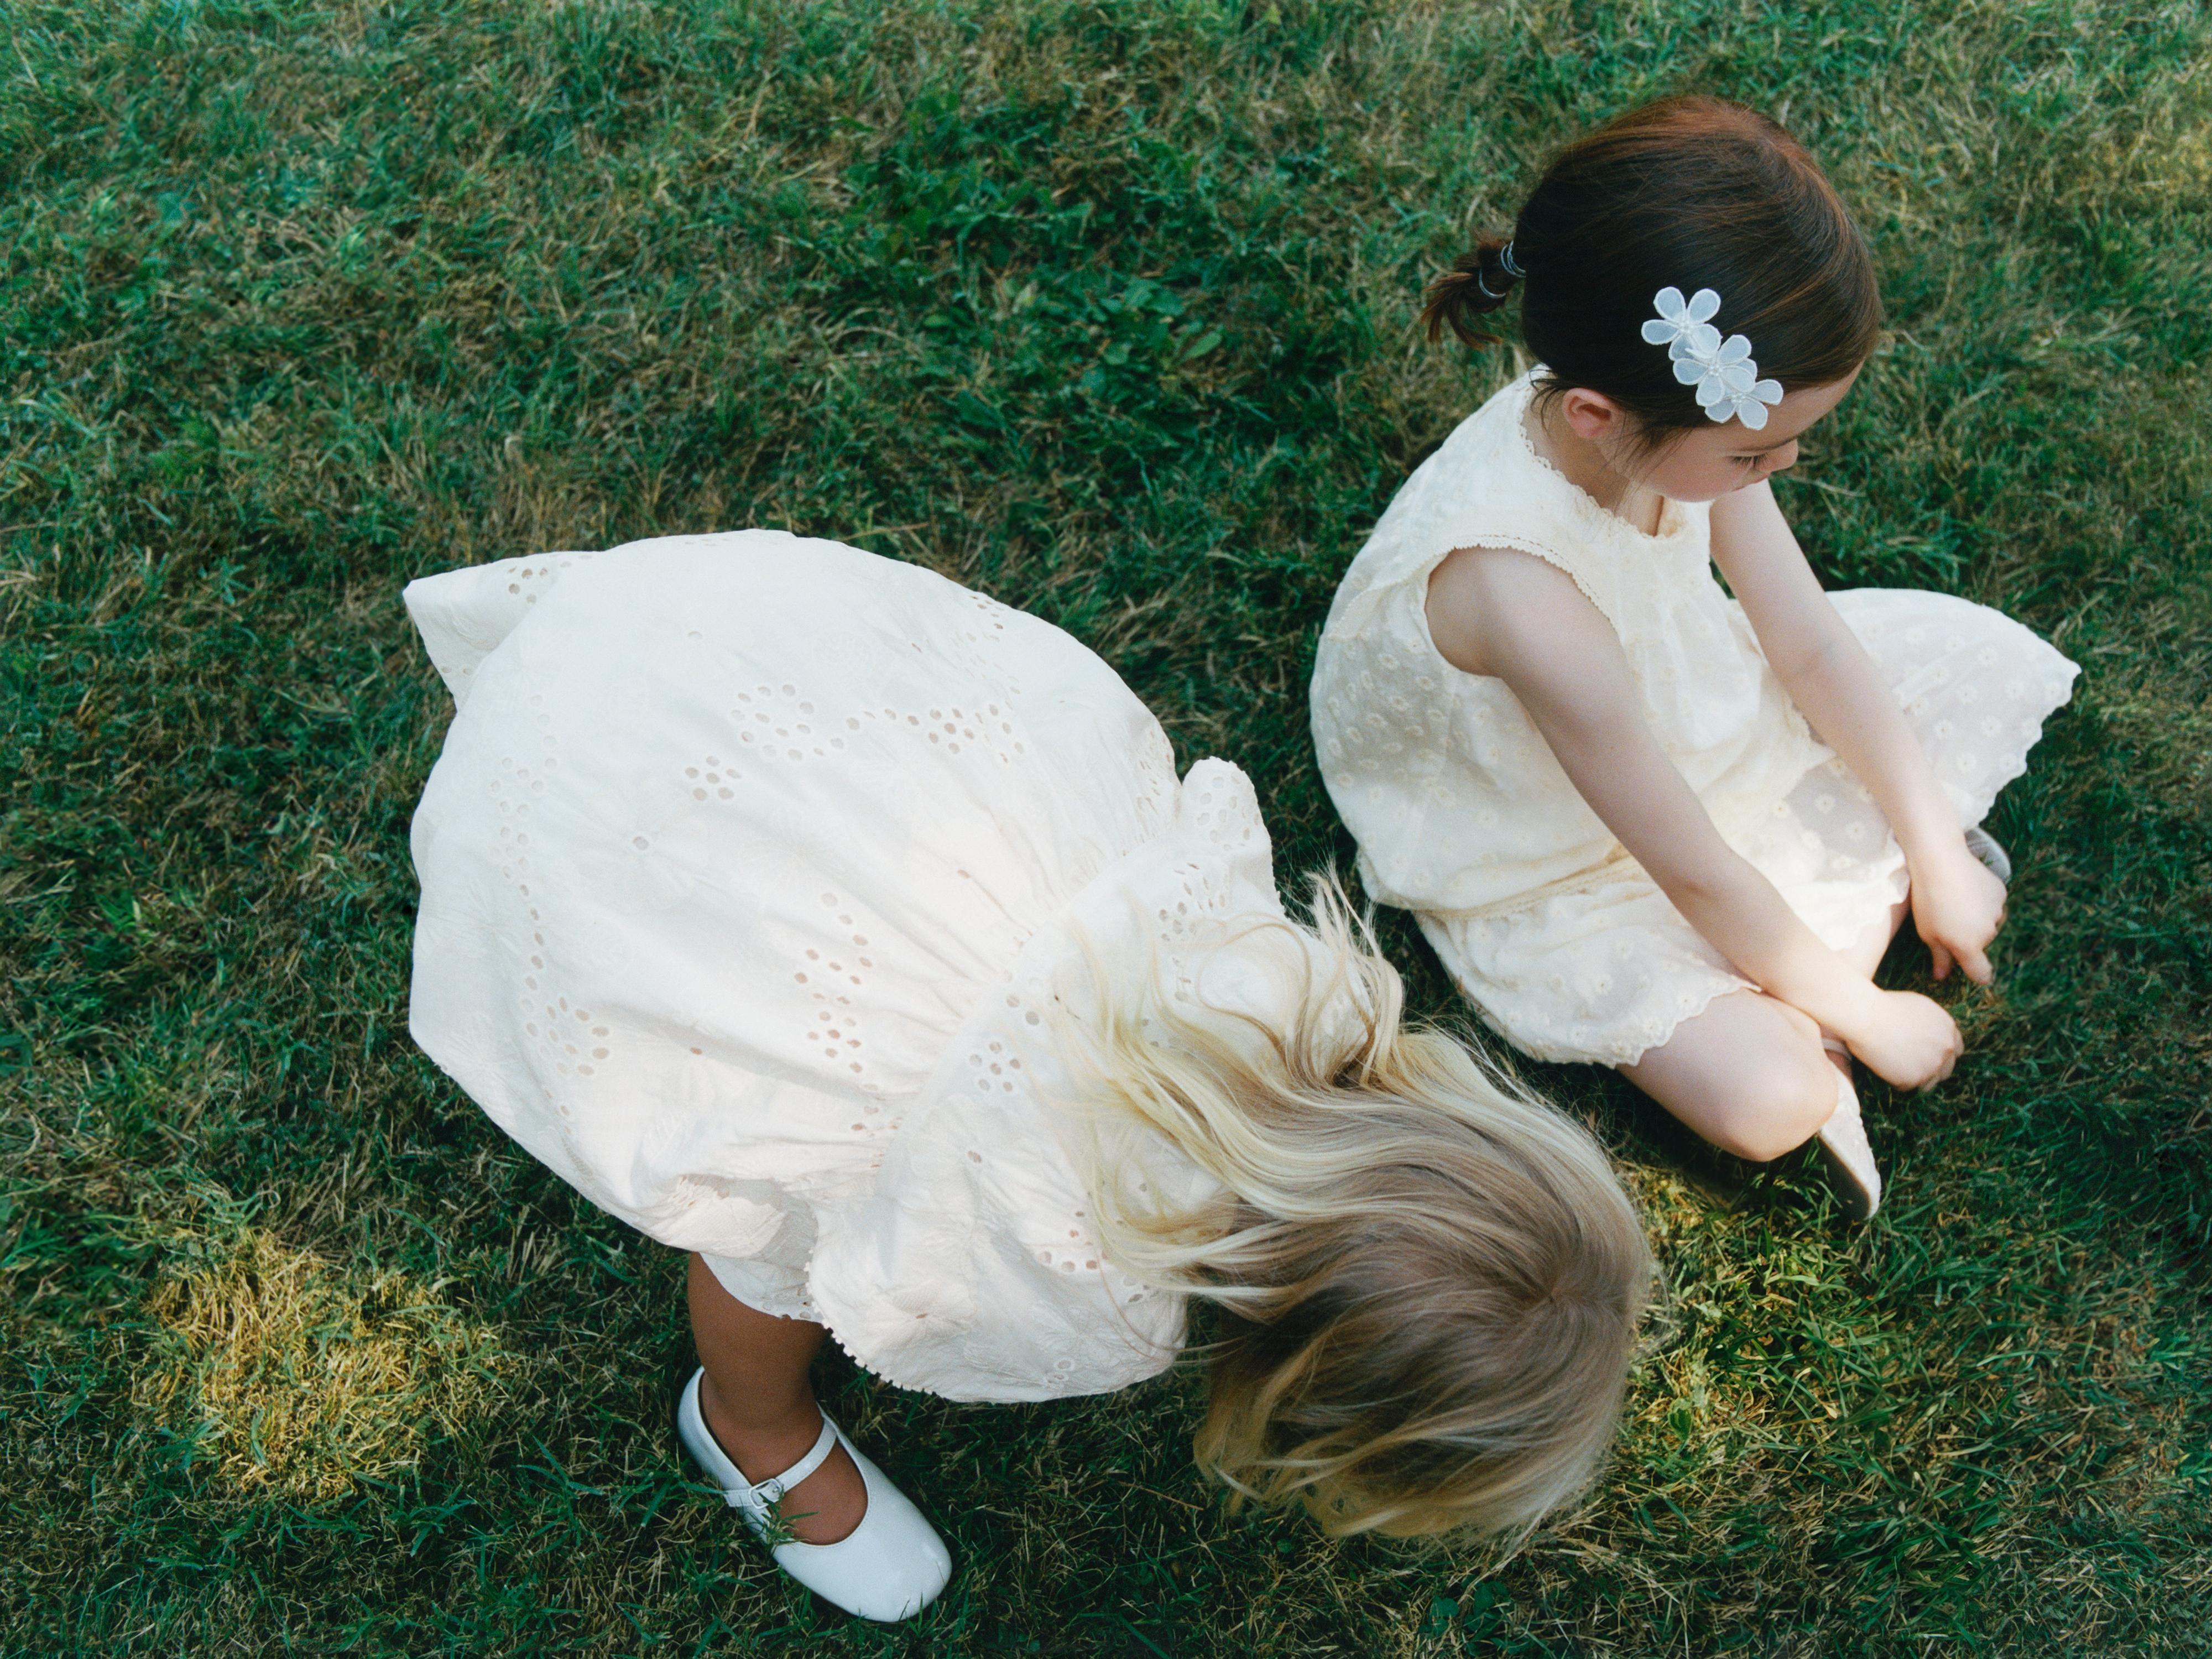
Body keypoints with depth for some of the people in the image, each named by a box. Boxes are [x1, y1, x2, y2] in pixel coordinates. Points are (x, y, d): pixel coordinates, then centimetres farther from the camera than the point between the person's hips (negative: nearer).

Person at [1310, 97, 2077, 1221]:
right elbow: (1694, 870, -29)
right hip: (1554, 867, -7)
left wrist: (1935, 854, -1)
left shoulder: (1675, 420, -22)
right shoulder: (1522, 587, -43)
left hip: (1688, 714, 7)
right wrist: (1859, 1012, -16)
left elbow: (1811, 641, -7)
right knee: (1770, 1098, -24)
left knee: (1993, 662, 3)